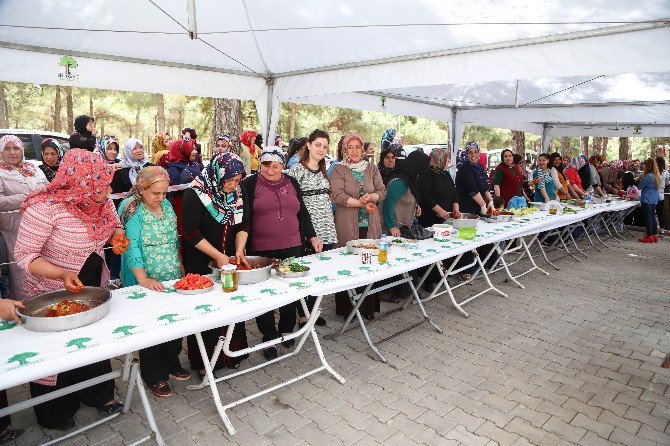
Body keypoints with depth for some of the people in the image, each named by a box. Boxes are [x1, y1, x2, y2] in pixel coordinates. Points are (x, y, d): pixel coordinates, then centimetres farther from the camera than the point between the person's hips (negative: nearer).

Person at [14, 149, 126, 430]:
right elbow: (24, 256, -23)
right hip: (54, 294, -6)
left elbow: (114, 225, 10)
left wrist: (117, 235, -14)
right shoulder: (45, 207, -27)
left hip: (94, 287, 6)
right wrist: (62, 274, -39)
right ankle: (54, 415, 39)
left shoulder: (101, 202, -9)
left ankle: (99, 395, 45)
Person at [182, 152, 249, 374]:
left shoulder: (235, 193, 3)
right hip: (201, 263, -5)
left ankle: (231, 354, 27)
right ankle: (203, 361, 22)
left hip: (229, 261, 5)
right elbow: (191, 233, -18)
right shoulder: (195, 194, -16)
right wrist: (217, 255, -18)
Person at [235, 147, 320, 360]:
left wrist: (312, 238, 11)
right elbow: (244, 219, -13)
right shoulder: (249, 184, -3)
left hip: (292, 248, 4)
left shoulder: (291, 183, 10)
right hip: (261, 251, -4)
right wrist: (240, 247, -24)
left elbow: (302, 213, 17)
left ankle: (286, 330, 33)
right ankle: (269, 337, 21)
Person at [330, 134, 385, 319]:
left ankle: (369, 307, 14)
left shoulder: (372, 168, 15)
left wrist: (370, 197, -10)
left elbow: (382, 191, 11)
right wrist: (361, 203, -13)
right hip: (347, 225, -3)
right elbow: (337, 195, -9)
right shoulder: (338, 170, 3)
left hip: (371, 224, 4)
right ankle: (347, 309, 9)